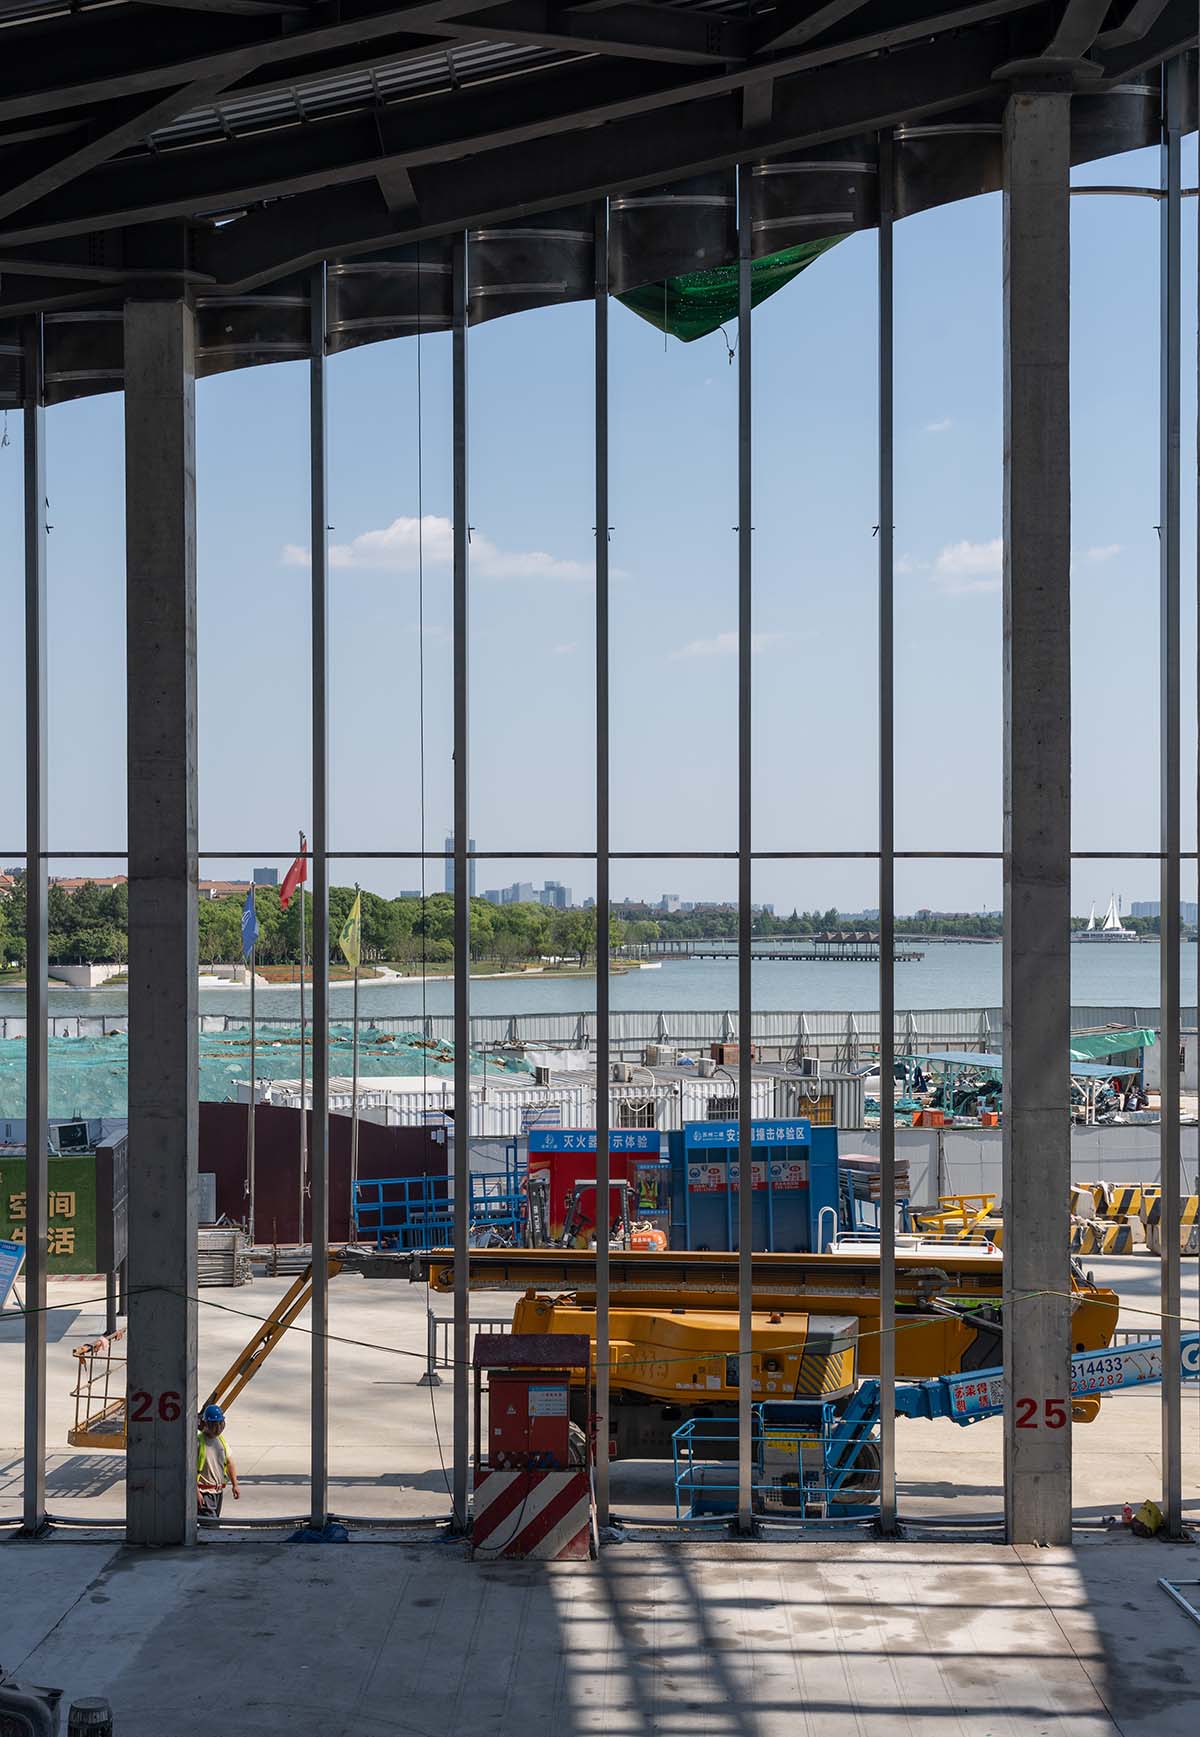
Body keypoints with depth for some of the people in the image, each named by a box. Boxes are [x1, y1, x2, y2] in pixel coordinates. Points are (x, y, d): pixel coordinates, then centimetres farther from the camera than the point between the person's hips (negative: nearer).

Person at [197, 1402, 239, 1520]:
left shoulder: (222, 1440, 11)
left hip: (218, 1491, 8)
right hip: (204, 1492, -8)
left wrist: (235, 1485, 10)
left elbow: (229, 1463, 17)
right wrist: (196, 1492, -21)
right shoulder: (198, 1442, -13)